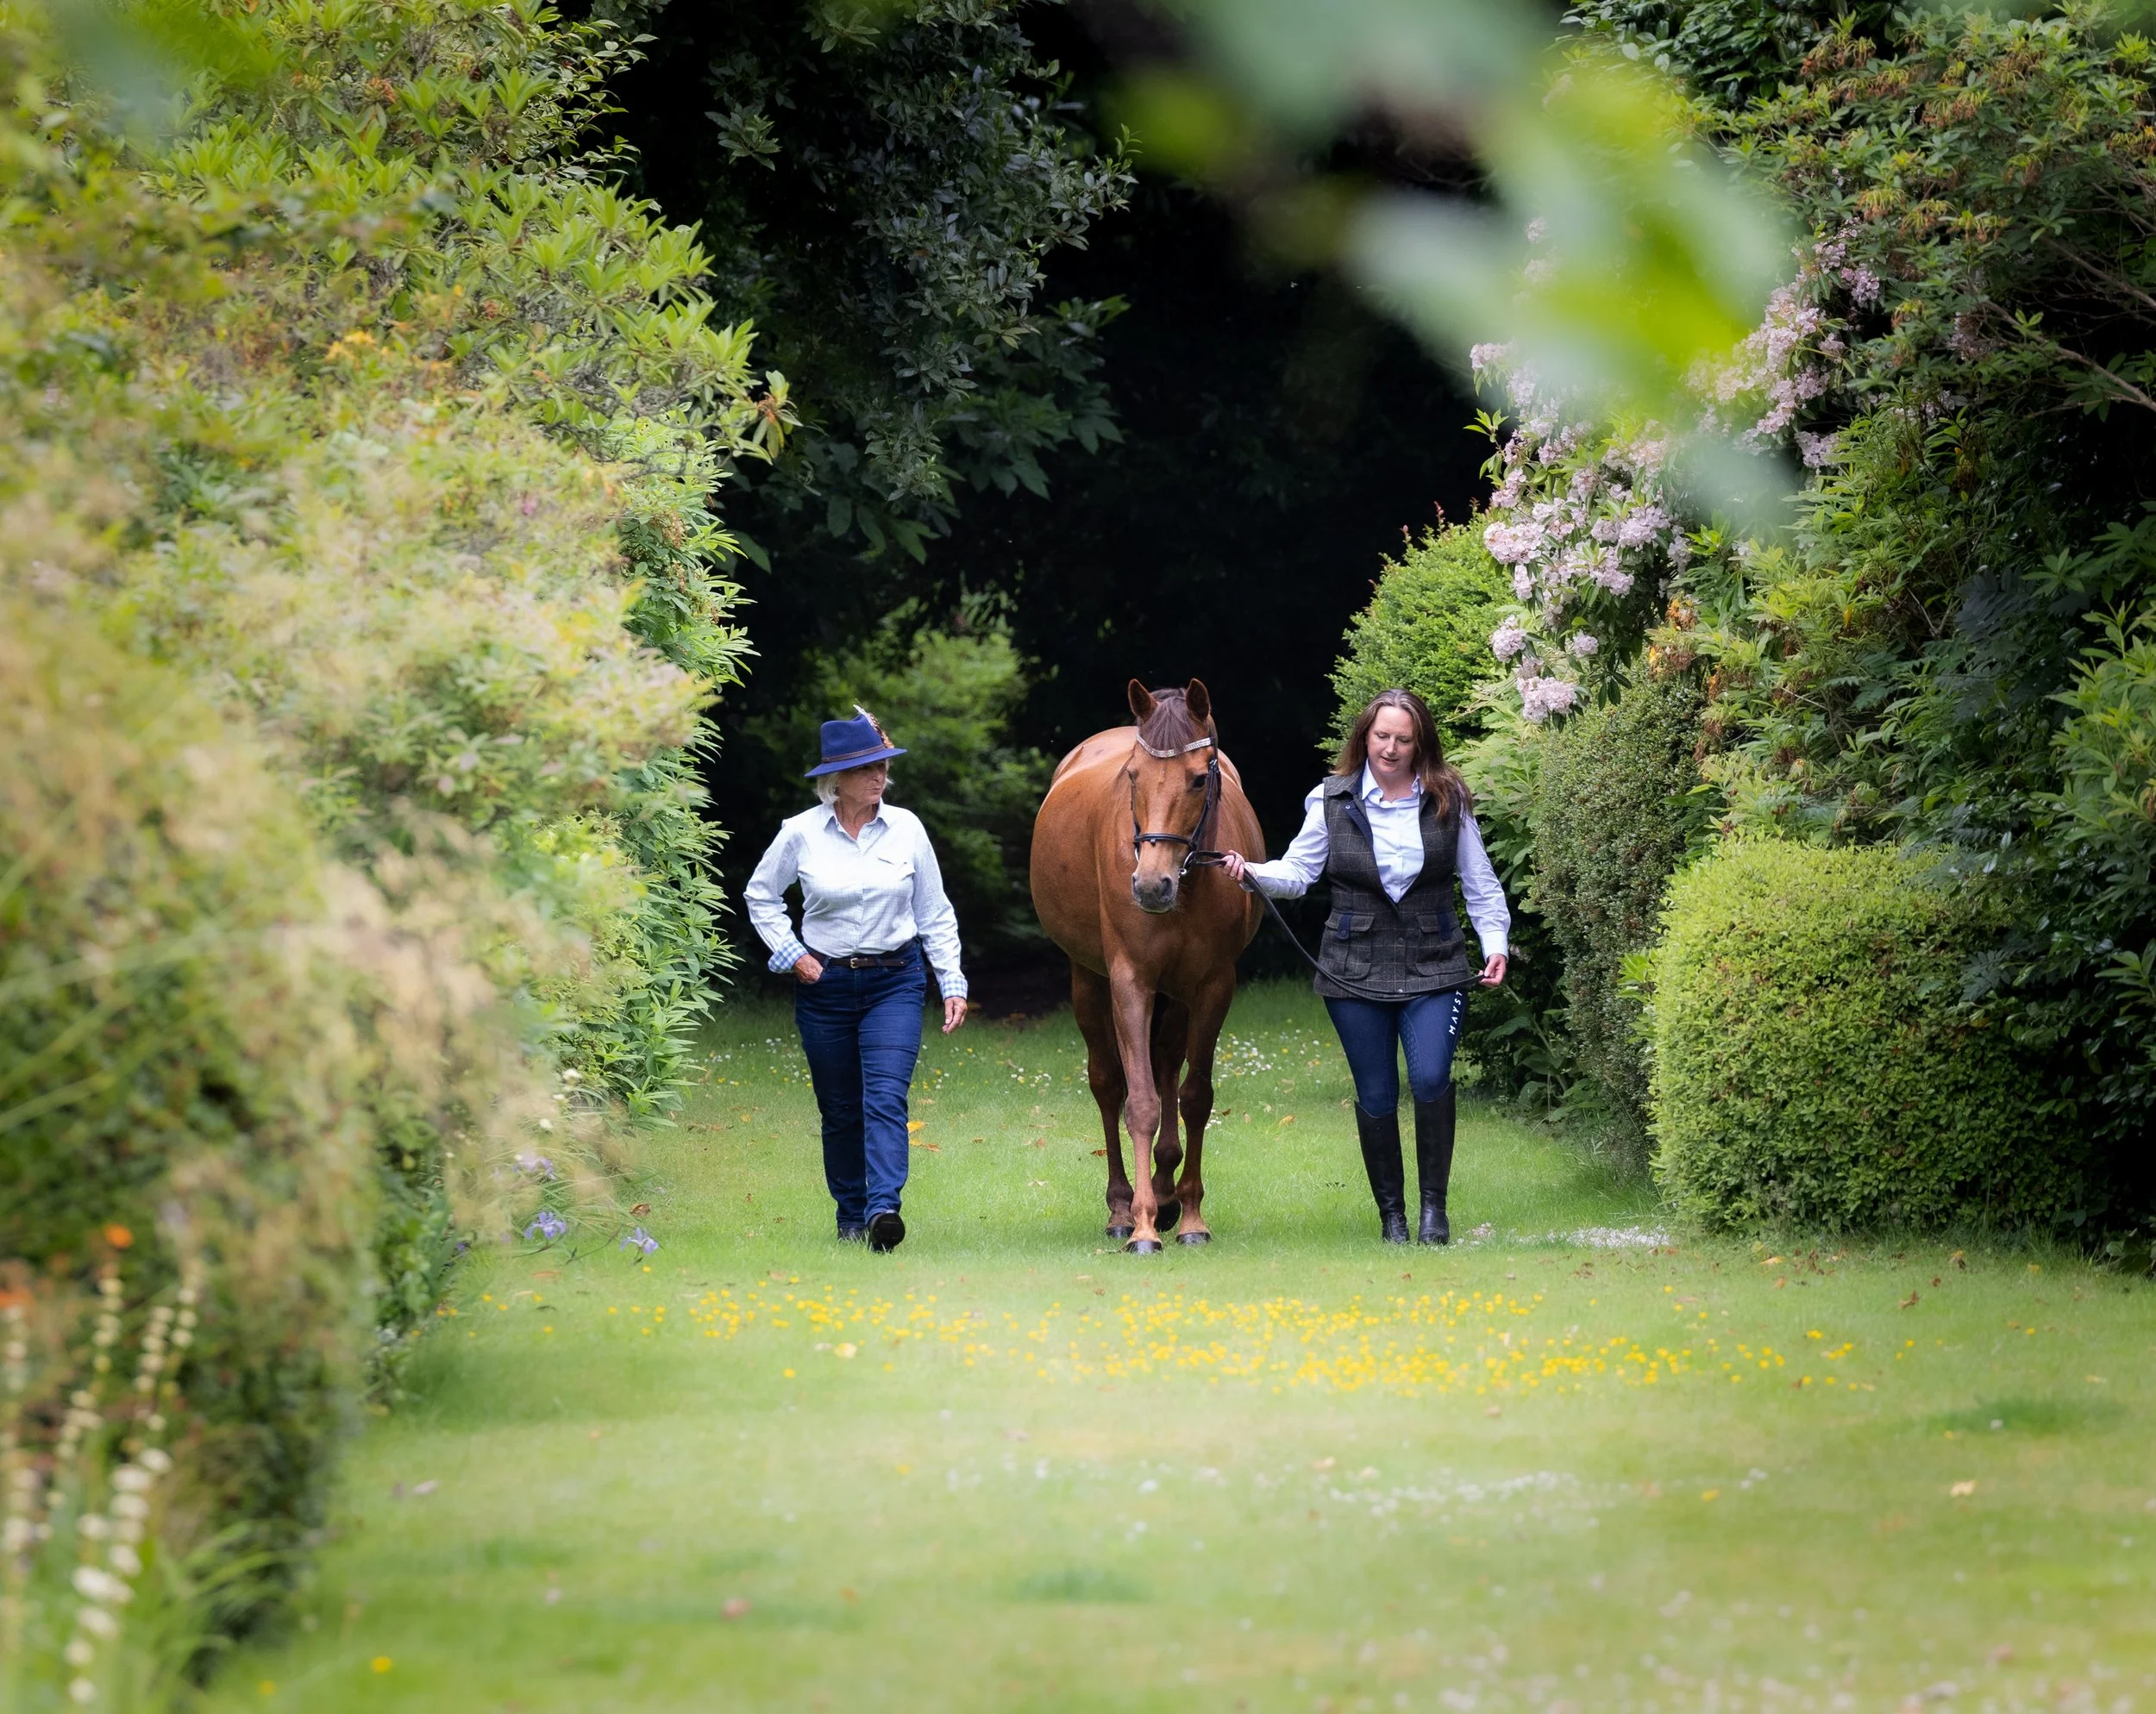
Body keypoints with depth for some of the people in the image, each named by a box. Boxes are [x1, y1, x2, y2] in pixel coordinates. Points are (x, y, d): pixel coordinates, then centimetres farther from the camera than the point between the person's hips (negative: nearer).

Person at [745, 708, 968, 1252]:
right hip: (825, 984, 1)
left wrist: (953, 983, 2)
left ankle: (884, 1208, -28)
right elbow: (759, 896, 11)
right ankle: (851, 1216, 22)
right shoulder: (802, 833, -5)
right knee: (840, 1110, 8)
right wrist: (789, 954, -1)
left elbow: (935, 913, 6)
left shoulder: (907, 829, -1)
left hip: (895, 983, 0)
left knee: (885, 1098, -17)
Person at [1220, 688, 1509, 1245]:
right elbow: (1297, 871, 2)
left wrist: (1494, 942, -4)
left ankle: (1434, 1204, -3)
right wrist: (1252, 874, -17)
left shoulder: (1447, 801, 3)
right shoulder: (1333, 801, 2)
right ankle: (1391, 1214, 17)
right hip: (1356, 971, 1)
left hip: (1432, 967, -1)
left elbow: (1480, 883, 8)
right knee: (1376, 1096, 3)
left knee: (1430, 1078, -18)